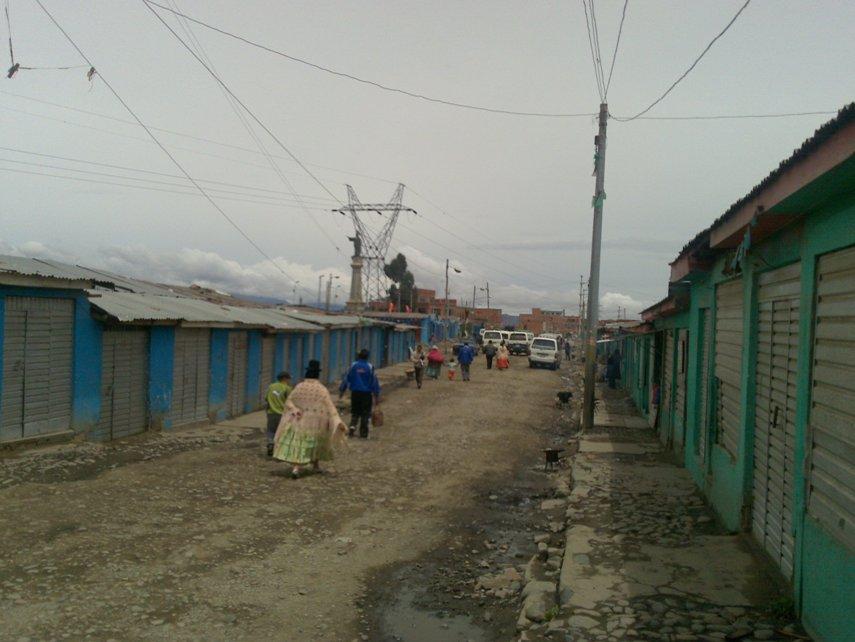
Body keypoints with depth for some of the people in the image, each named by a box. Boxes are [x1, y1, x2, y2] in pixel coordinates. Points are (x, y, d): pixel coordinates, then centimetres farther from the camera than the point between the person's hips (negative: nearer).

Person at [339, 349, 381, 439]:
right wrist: (377, 395, 2)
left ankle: (352, 425, -9)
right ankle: (363, 434, 6)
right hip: (366, 393, -2)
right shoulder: (370, 367, -6)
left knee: (355, 412, 16)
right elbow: (375, 382, -3)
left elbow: (346, 378, 2)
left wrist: (341, 390, 11)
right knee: (365, 414, 6)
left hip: (355, 393, 2)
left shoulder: (353, 366, -1)